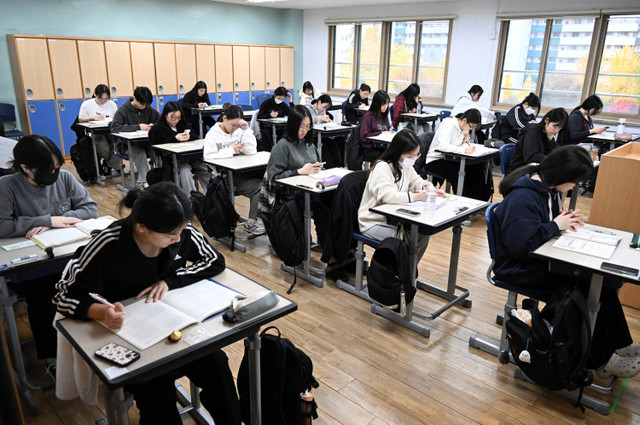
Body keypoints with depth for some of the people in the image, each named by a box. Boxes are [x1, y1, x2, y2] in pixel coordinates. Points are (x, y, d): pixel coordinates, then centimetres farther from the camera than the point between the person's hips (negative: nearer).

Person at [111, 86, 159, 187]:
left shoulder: (149, 110, 7)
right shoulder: (123, 110, -5)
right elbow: (115, 127, -18)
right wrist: (138, 127, -22)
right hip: (128, 144, -3)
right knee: (139, 152, -38)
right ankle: (145, 180, -28)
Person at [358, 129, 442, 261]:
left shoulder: (406, 166, 5)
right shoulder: (382, 167, -23)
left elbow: (415, 181, 21)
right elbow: (387, 195, -37)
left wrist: (427, 186, -4)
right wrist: (416, 196, -34)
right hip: (373, 222, -8)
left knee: (422, 235, -7)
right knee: (403, 240, -27)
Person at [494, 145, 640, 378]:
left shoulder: (549, 188, 6)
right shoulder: (522, 197, -25)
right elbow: (520, 242, -34)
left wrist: (565, 219, -1)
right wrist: (556, 226, -20)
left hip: (543, 258, 9)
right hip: (520, 269, -9)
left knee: (602, 279, -7)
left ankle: (619, 344, 8)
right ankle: (601, 360, 3)